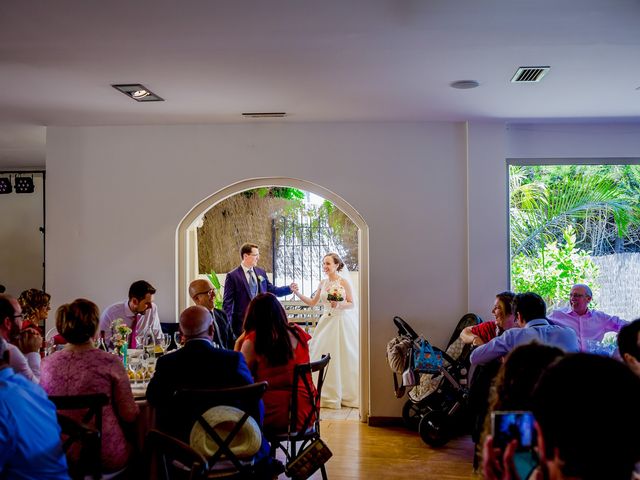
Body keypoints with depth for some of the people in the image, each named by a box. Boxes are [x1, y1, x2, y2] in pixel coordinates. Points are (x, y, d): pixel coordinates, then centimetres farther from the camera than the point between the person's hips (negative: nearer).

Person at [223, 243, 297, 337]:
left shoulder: (261, 272, 10)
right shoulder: (233, 276, -6)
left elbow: (271, 290, 19)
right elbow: (227, 303, -5)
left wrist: (289, 288, 7)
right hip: (242, 323, -5)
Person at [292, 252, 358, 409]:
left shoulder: (344, 282, -5)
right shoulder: (323, 283, 10)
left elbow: (352, 304, -5)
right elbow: (312, 302, 14)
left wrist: (339, 304, -22)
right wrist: (298, 294, 3)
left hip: (342, 322, -5)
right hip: (326, 322, 5)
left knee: (342, 358, -1)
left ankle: (346, 394, 13)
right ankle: (328, 394, 12)